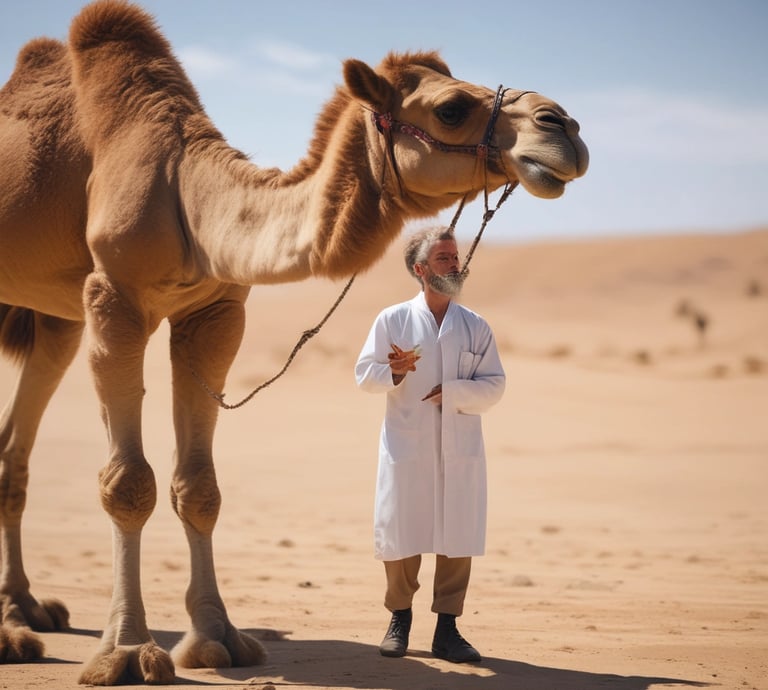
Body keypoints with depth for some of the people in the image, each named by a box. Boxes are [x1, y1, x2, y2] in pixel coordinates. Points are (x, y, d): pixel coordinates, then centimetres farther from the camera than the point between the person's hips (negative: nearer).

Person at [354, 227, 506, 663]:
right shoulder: (392, 320, 4)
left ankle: (447, 628, 10)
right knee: (400, 533, 3)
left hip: (460, 449, 1)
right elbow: (365, 374, 2)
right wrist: (395, 371, -18)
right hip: (406, 446, -1)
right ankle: (400, 619, 22)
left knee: (458, 535, 1)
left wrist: (452, 391, -13)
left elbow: (494, 385, 2)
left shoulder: (476, 327, 7)